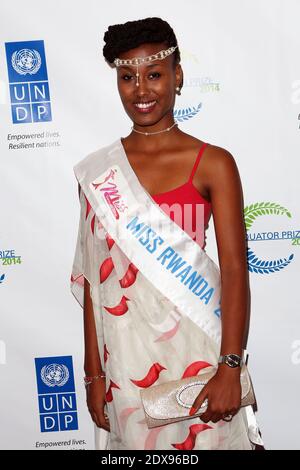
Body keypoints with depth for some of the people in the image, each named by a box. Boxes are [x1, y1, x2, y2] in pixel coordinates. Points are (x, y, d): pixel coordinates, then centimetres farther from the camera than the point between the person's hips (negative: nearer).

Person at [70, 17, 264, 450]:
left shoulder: (213, 163, -6)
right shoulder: (96, 172, 2)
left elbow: (234, 269, -9)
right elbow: (92, 276, 2)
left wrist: (229, 368, -16)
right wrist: (94, 373, 2)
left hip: (194, 348, -2)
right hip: (124, 352, 3)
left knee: (202, 439, 12)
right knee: (134, 439, 16)